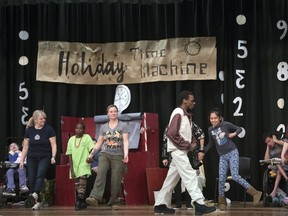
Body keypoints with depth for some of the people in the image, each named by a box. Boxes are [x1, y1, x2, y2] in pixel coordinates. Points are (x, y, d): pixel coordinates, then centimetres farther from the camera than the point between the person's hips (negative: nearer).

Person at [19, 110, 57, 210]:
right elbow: (25, 147, 10)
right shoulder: (29, 130, 6)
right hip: (32, 158, 3)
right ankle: (34, 202, 7)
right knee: (31, 179, 0)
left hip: (44, 157, -3)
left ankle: (35, 195, -38)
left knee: (40, 175, -23)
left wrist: (53, 156, -15)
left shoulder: (49, 129, -2)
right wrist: (22, 160, 7)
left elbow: (53, 145, -2)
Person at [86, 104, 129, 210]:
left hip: (118, 156, -1)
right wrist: (91, 154, 14)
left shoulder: (123, 125, 5)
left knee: (116, 181, -4)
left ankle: (114, 202, 7)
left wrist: (126, 155, -17)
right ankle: (95, 198, -35)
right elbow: (99, 143, 18)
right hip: (105, 154, 1)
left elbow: (126, 141, -4)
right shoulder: (103, 127, 15)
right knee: (100, 174, -22)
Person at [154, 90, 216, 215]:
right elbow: (172, 133, -20)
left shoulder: (185, 115, 18)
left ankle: (160, 205, 16)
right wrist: (187, 145, -16)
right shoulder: (178, 113, -12)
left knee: (172, 178, 11)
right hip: (178, 150, -10)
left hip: (181, 151, 10)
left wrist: (190, 144, 2)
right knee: (190, 176, -15)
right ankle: (199, 205, -21)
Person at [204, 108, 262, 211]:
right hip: (222, 156, 4)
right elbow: (211, 143, 20)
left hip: (232, 153, -4)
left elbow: (239, 128, 5)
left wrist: (234, 134, -13)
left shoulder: (226, 124, -8)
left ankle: (255, 193, -9)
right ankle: (222, 202, 9)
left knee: (235, 176, -16)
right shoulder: (210, 129, 5)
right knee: (221, 179, -3)